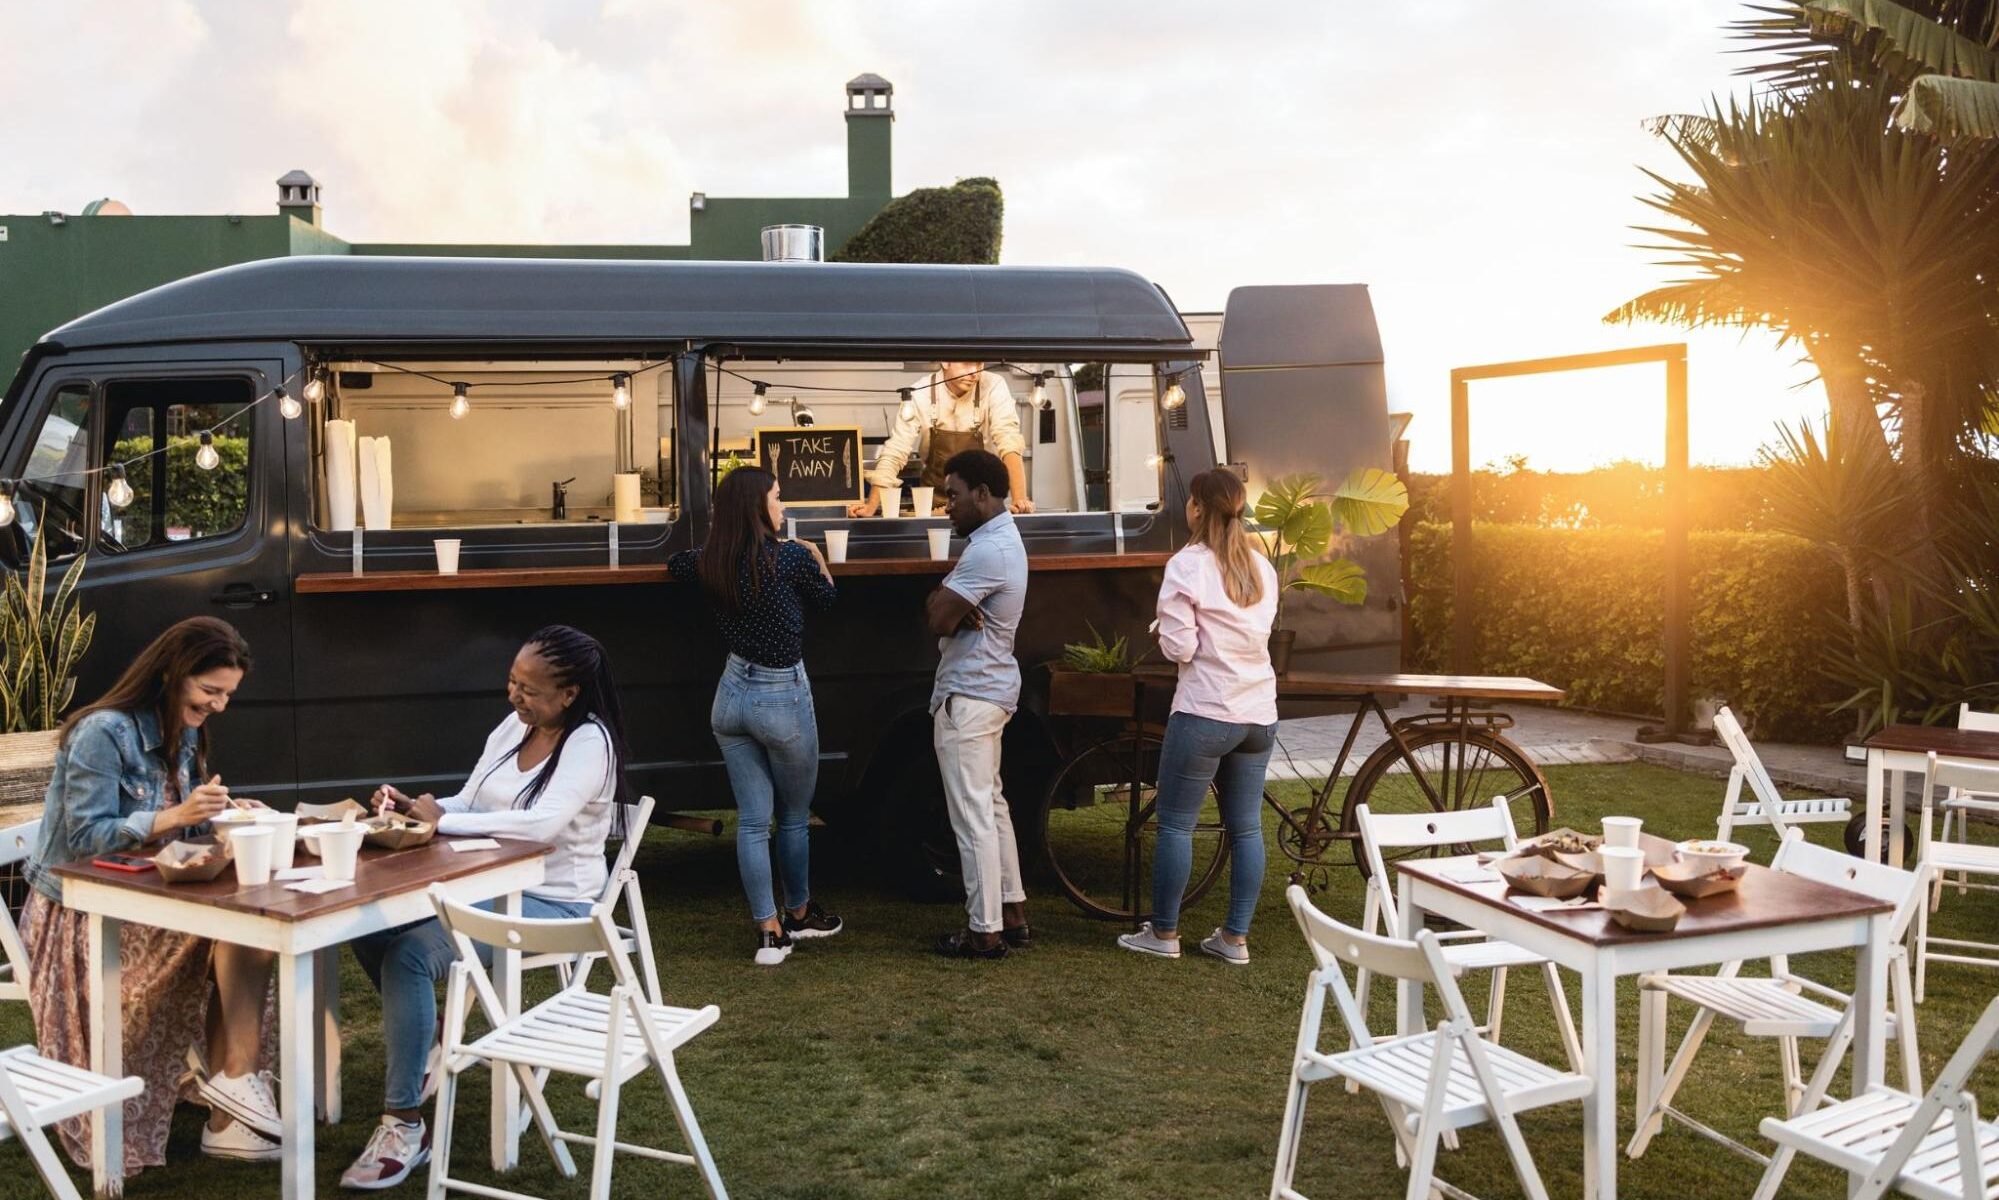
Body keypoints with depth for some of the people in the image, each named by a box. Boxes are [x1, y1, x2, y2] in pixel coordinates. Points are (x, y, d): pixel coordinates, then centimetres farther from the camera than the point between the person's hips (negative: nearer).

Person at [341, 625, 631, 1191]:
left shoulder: (589, 742, -17)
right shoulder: (513, 726, 8)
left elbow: (542, 824, -31)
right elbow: (467, 807, 12)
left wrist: (443, 821, -22)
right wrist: (413, 809, -9)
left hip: (551, 903, -8)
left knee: (410, 954, -26)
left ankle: (404, 1125, -18)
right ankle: (422, 1042, 17)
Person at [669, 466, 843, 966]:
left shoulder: (710, 564, -2)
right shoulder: (791, 558, -16)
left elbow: (674, 563, 21)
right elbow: (826, 598, 4)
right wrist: (815, 557, 21)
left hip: (732, 694, 4)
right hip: (782, 698, -4)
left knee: (752, 820, 7)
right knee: (794, 816, 16)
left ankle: (770, 933, 8)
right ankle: (799, 914, 33)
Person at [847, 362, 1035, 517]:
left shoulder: (994, 388, -14)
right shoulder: (920, 393, -13)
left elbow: (1009, 444, -23)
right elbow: (894, 453, -13)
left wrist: (1019, 500, -38)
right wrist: (872, 507, -24)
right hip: (933, 498, 1)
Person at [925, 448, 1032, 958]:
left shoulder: (988, 552, -21)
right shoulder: (998, 538, 14)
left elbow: (937, 618, -22)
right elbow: (936, 606, 8)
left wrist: (951, 608, -2)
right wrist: (955, 607, -13)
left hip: (968, 696, -11)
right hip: (991, 687, 11)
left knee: (973, 816, -5)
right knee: (992, 804, 17)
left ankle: (985, 931, 2)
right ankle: (1012, 914, 25)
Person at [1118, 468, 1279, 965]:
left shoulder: (1187, 566, -11)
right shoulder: (1261, 567, 8)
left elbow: (1179, 647, -13)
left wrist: (1168, 628, 7)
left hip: (1205, 714, -6)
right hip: (1259, 714, 6)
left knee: (1176, 825, 5)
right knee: (1247, 827, 10)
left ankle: (1163, 934, 13)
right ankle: (1236, 937, 16)